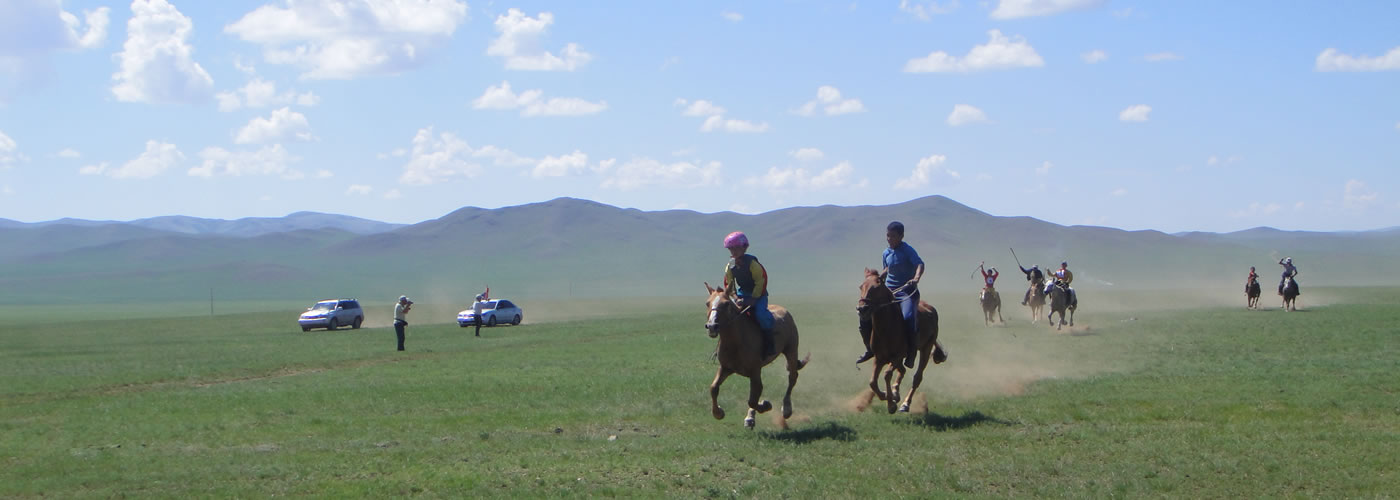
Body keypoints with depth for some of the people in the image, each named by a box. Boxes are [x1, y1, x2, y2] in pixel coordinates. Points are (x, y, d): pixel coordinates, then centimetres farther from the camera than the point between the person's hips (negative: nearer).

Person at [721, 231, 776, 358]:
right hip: (742, 294, 6)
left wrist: (754, 299, -19)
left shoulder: (752, 263, -18)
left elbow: (761, 281, -16)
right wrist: (735, 297, -5)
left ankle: (769, 344, -19)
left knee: (761, 314, -30)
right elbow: (729, 284, 9)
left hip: (758, 295, -6)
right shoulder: (730, 266, -2)